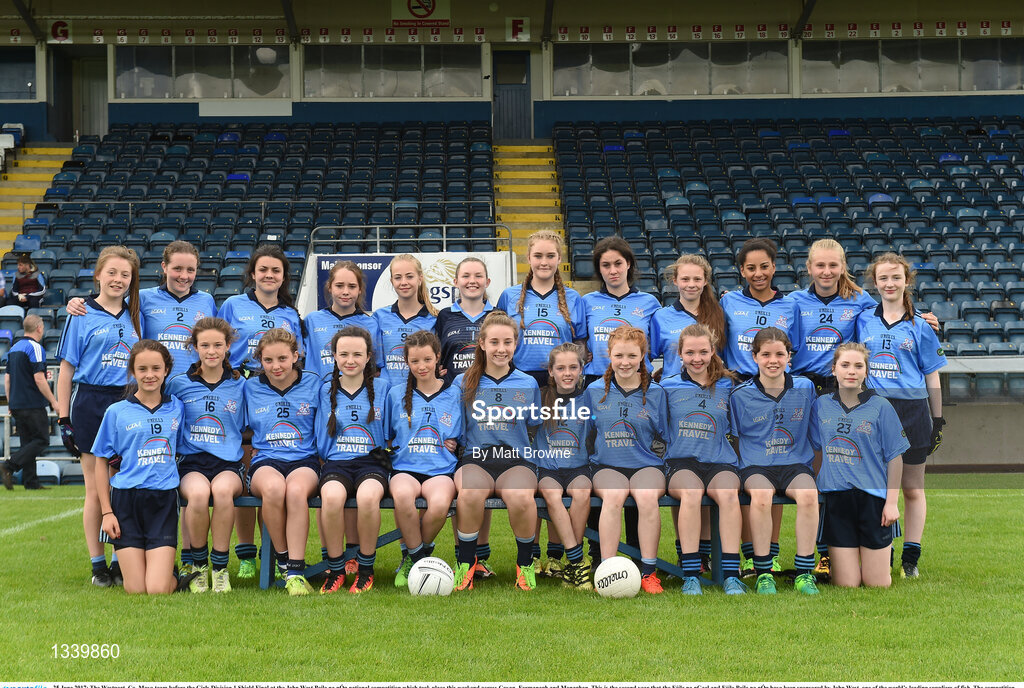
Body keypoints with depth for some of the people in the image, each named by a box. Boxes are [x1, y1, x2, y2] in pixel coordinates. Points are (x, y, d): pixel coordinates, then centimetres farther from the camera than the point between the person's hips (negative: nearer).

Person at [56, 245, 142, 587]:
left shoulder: (135, 316, 12)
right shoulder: (82, 316, 2)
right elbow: (66, 369, 1)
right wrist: (64, 418, -4)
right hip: (92, 403, -3)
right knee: (96, 489, 1)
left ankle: (121, 560, 12)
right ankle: (97, 564, 9)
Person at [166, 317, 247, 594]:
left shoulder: (239, 385, 11)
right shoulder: (179, 384, 9)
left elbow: (243, 429, 20)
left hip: (229, 463, 0)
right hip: (190, 462, 0)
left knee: (223, 490, -36)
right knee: (198, 493, -35)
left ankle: (220, 567, -20)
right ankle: (197, 565, -11)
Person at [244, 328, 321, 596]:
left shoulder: (313, 384, 8)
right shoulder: (251, 388, 12)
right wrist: (257, 454, 9)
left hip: (304, 460, -1)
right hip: (265, 462, 1)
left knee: (296, 490, -37)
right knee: (273, 488, -37)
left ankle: (296, 572, -33)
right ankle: (282, 559, -16)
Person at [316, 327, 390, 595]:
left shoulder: (382, 389, 10)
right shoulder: (325, 390, 13)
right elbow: (320, 438, 19)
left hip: (372, 462, -1)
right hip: (335, 463, 1)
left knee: (367, 497, -36)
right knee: (332, 497, -35)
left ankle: (365, 569, -15)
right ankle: (335, 570, -16)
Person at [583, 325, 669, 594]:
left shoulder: (656, 393, 5)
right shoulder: (594, 391, 8)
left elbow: (666, 437, 11)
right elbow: (585, 435, 17)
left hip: (647, 465, 0)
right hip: (607, 465, 0)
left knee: (648, 497, -34)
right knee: (613, 496, -34)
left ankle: (648, 572, -25)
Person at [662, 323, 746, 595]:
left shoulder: (727, 387, 11)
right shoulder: (668, 387, 10)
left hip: (719, 462, 1)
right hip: (680, 462, -1)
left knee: (728, 493, -34)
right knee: (691, 492, -35)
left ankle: (731, 576, -34)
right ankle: (691, 577, -34)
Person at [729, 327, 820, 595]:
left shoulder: (805, 388, 6)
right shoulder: (741, 395, 2)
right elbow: (733, 439, 11)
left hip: (796, 463, 1)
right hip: (755, 465, -1)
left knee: (808, 495, -32)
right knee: (761, 495, -35)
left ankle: (804, 573, -22)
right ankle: (763, 574, -24)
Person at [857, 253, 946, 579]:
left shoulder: (919, 326, 4)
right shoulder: (863, 321, 7)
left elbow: (932, 378, 7)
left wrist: (937, 421, 4)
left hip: (911, 411, -1)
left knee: (912, 488, 5)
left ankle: (911, 557, 11)